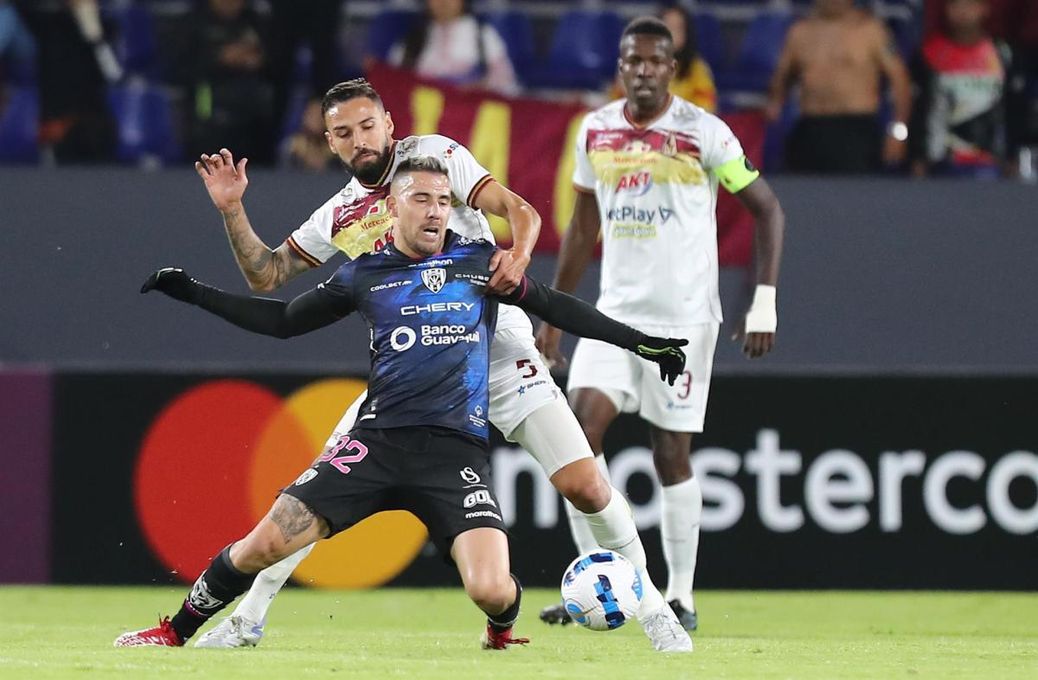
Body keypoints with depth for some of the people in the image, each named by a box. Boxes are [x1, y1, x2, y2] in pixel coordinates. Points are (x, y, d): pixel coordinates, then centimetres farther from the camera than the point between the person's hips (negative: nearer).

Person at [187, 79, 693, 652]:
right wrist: (232, 210, 1)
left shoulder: (432, 156, -4)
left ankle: (647, 601, 8)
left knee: (584, 486, -12)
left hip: (498, 352, -3)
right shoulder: (340, 215, 9)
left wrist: (517, 256, -36)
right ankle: (248, 618, 5)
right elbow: (266, 274, 16)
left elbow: (520, 211, -14)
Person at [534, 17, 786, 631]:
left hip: (684, 316, -4)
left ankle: (681, 596, 11)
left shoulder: (704, 133, -8)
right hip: (616, 310, 4)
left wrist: (765, 301, -11)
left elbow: (768, 210, -3)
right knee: (580, 431, -12)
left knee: (672, 454, -1)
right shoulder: (595, 131, 6)